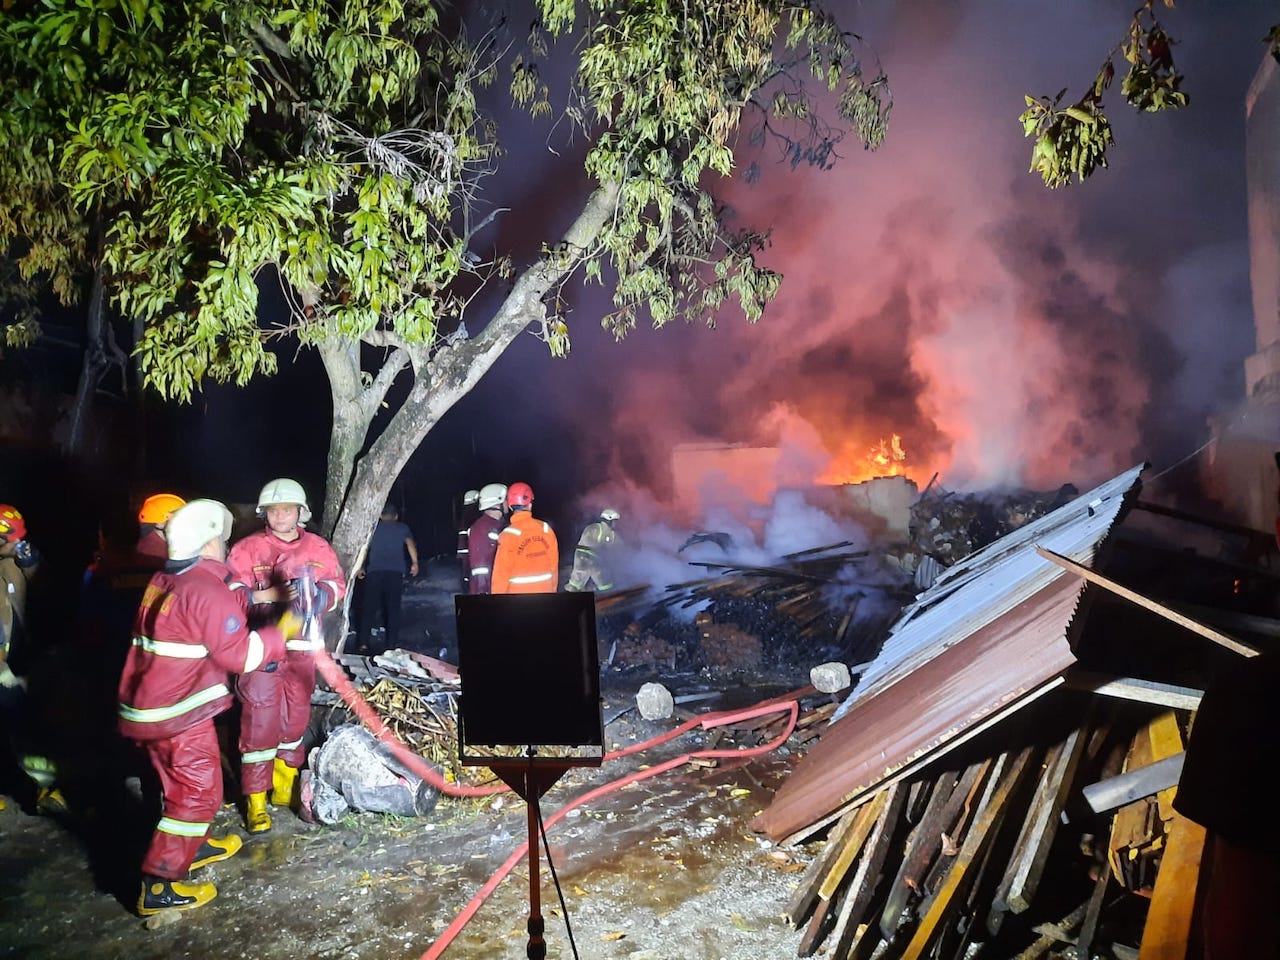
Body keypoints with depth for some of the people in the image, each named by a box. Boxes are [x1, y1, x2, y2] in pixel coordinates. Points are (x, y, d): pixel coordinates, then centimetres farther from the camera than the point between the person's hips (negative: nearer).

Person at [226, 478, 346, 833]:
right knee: (259, 719, -5)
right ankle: (255, 799, 5)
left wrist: (320, 595, -15)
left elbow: (337, 585, 7)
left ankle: (284, 786, 29)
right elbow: (231, 594, -8)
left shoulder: (318, 548, 5)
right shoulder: (247, 548, -4)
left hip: (302, 646, 4)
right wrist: (272, 594, -21)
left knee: (296, 715, 12)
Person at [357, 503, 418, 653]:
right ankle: (390, 644, 1)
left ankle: (362, 642, -1)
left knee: (369, 607, 4)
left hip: (374, 571, 1)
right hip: (395, 572, 0)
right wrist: (415, 563, -4)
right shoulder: (402, 528, 13)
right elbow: (410, 543, -2)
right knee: (393, 609, 3)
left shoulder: (374, 527, 15)